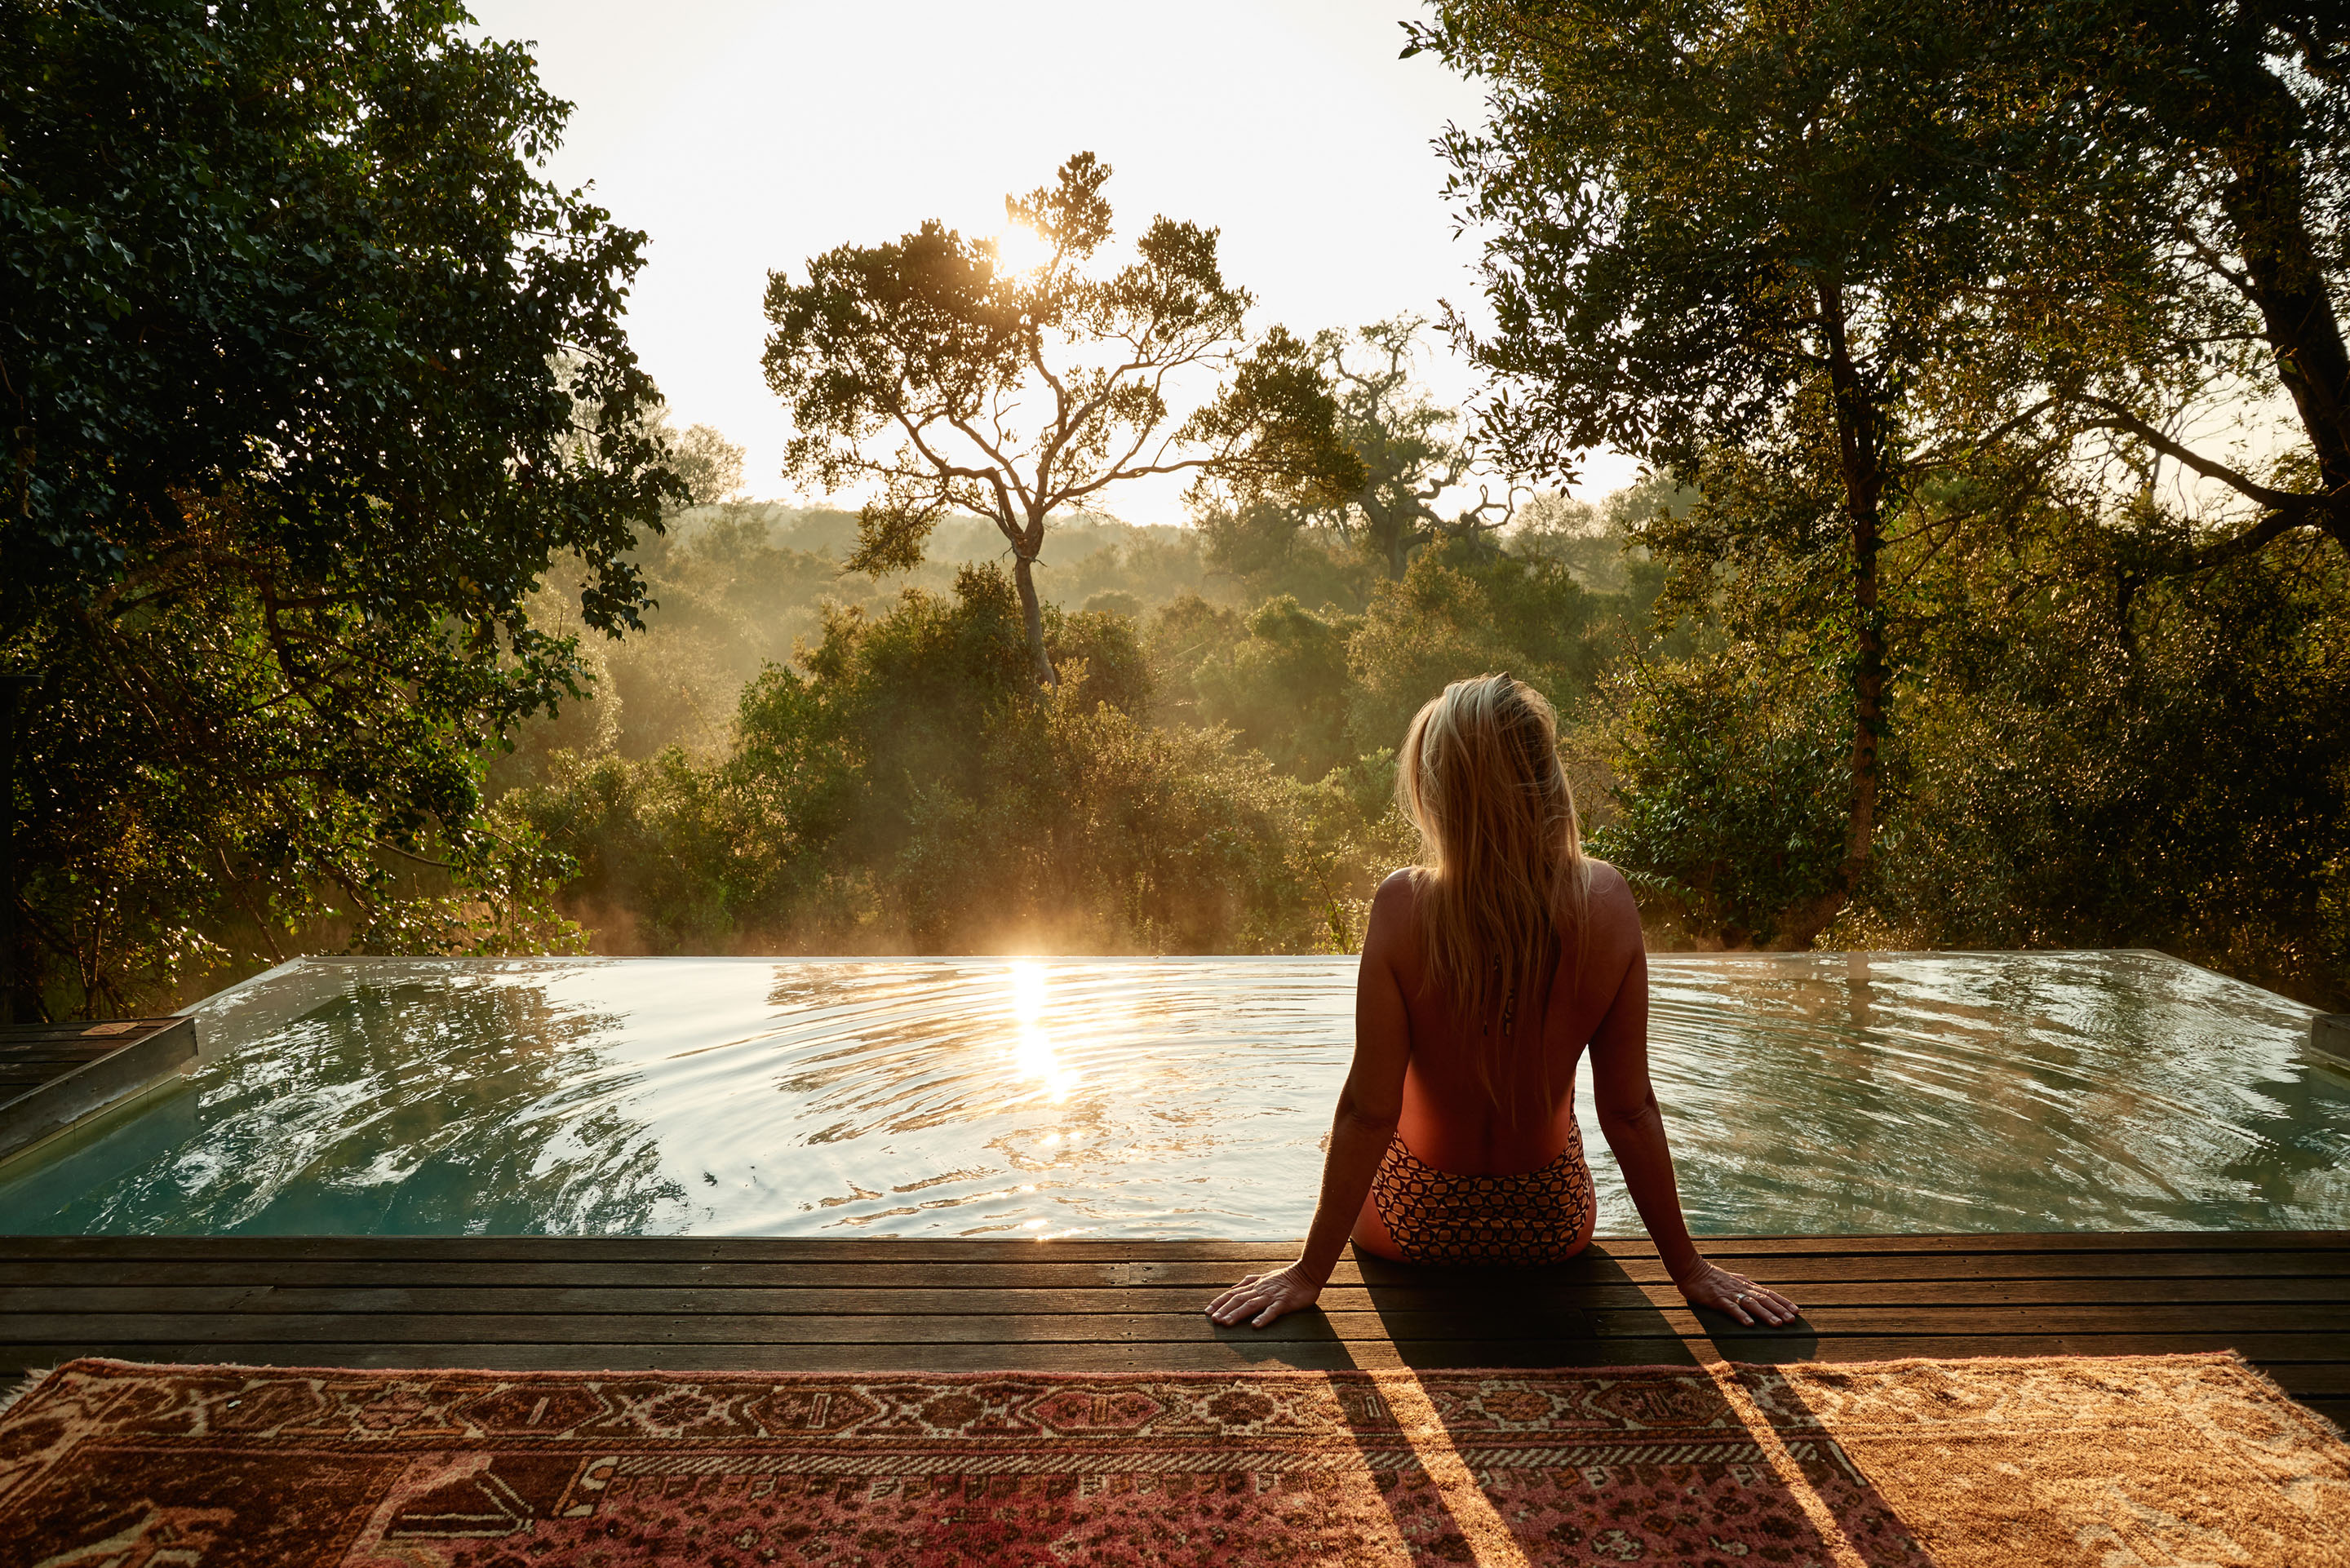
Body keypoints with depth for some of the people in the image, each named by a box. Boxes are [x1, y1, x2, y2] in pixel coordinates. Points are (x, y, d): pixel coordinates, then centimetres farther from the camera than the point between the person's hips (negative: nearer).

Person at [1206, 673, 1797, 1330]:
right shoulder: (1606, 901, -22)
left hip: (1414, 1225, -2)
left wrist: (1311, 1271, -9)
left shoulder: (1403, 906, -28)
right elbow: (1629, 1109, -15)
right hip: (1553, 1224, 3)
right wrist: (1688, 1267, -1)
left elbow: (1368, 1111, -22)